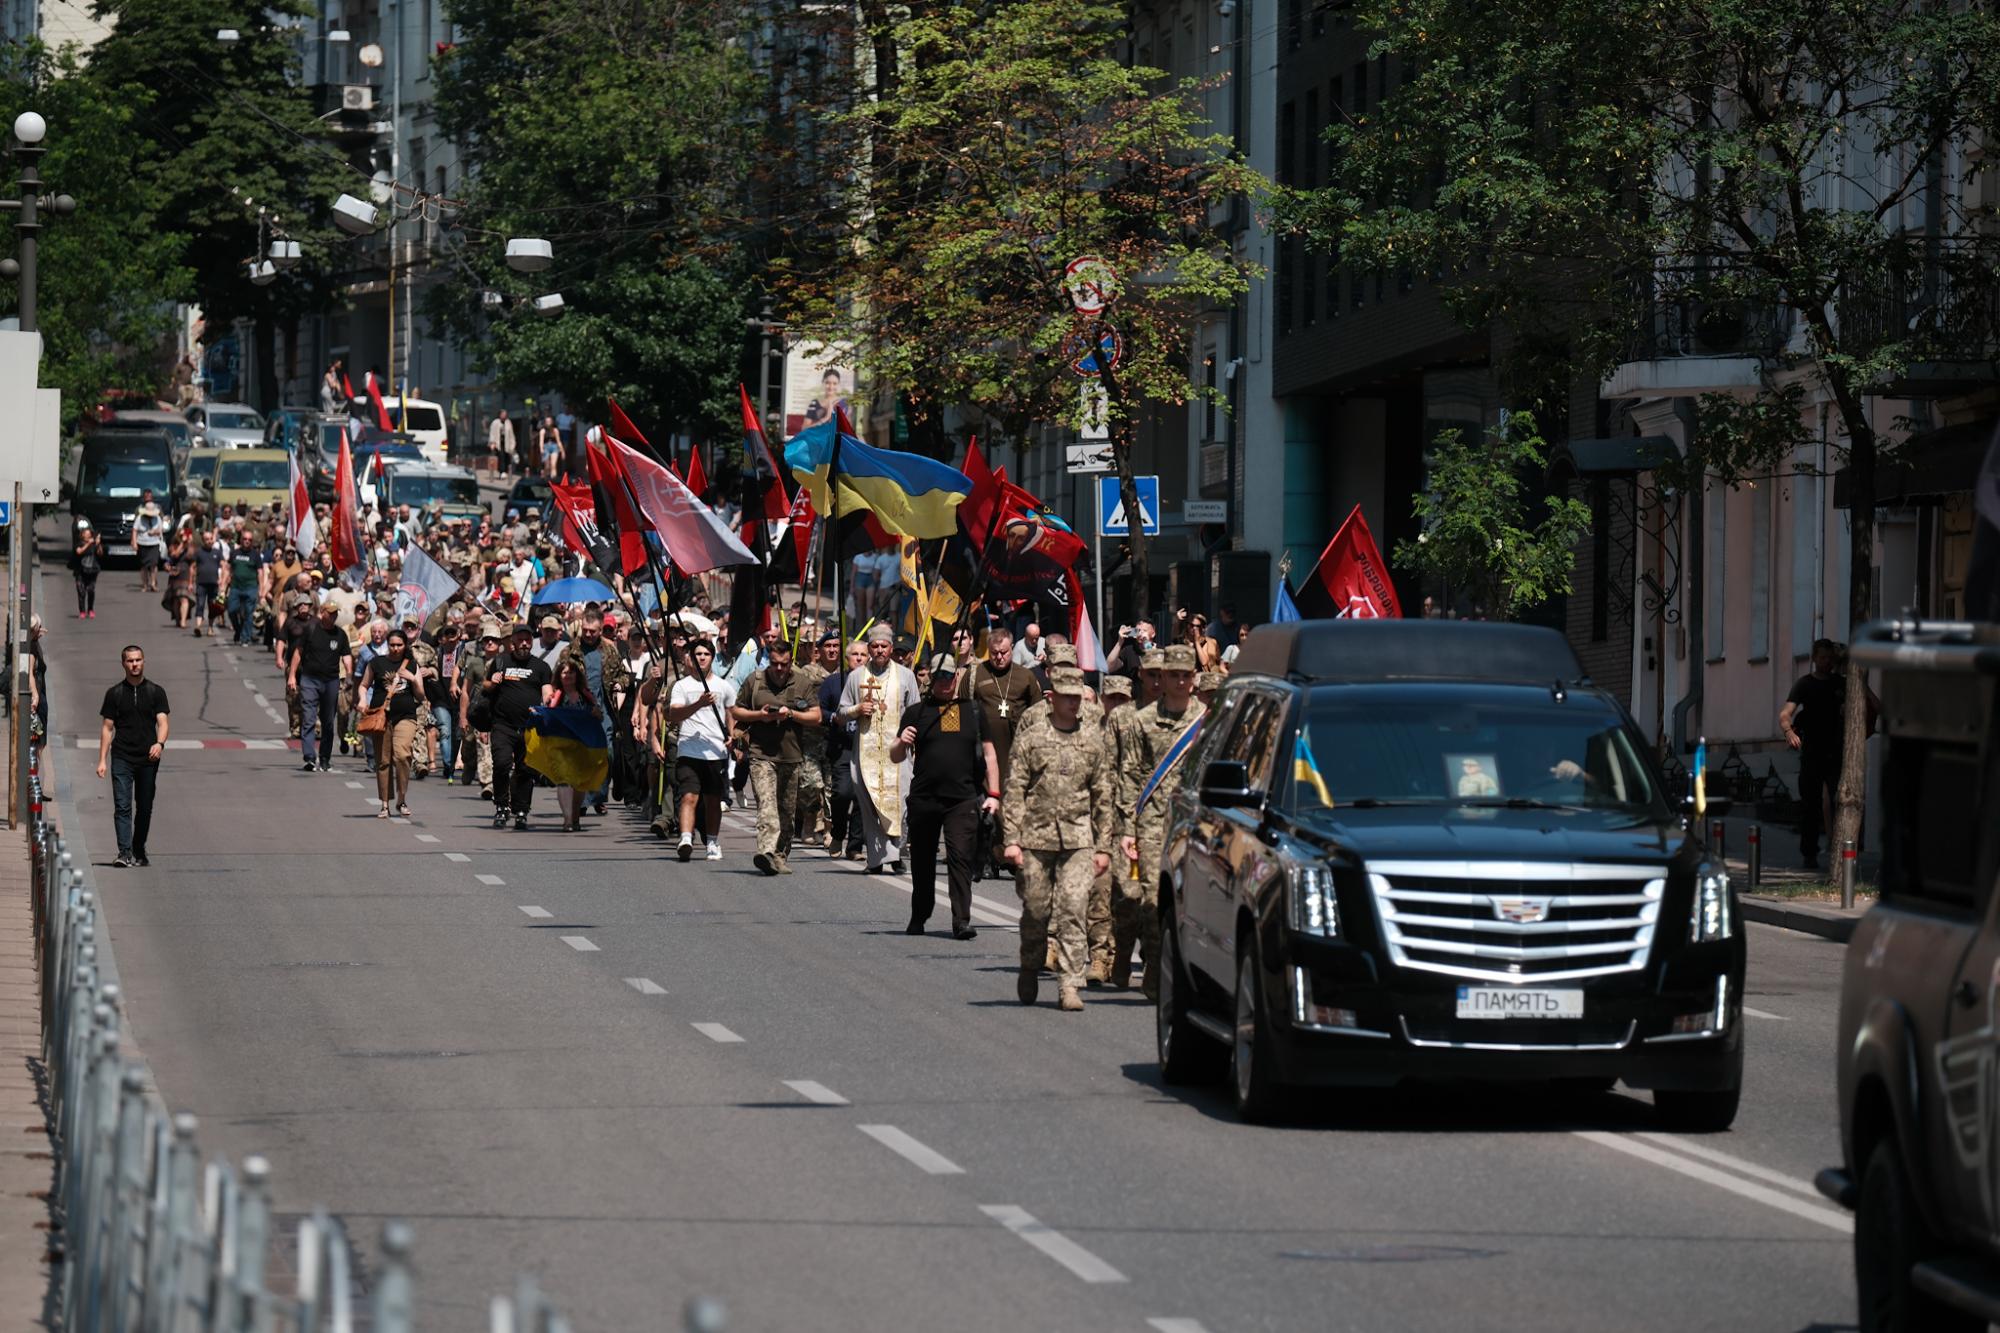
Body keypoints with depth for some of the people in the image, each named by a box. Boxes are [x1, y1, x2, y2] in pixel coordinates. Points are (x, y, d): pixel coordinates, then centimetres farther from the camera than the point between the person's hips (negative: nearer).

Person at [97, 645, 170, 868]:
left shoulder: (156, 692, 7)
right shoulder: (114, 694, 7)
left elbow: (162, 723, -2)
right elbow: (107, 728, 8)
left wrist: (159, 743, -23)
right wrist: (102, 760, 1)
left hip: (148, 759, 1)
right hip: (121, 758, -1)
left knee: (144, 807, 7)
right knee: (122, 806, -11)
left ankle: (138, 851, 20)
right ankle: (125, 852, -16)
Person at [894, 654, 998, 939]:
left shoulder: (974, 711, 11)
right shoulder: (917, 713, 10)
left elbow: (989, 754, 14)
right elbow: (894, 756, 11)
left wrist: (993, 794, 6)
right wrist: (902, 742, -13)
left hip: (963, 799, -1)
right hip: (924, 798, 1)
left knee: (961, 858, -11)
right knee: (922, 862, 10)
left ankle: (961, 921, -14)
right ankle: (918, 918, 25)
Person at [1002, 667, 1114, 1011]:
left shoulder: (1095, 741, 10)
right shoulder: (1031, 740, 5)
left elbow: (1103, 797, 12)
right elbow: (1014, 792, 3)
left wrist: (1104, 846, 8)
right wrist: (1011, 840, -5)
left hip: (1078, 840, 0)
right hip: (1036, 837, 0)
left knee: (1073, 910, -10)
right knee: (1035, 910, 7)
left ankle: (1070, 986, -10)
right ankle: (1029, 971, 30)